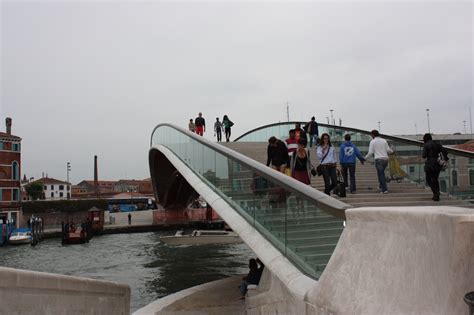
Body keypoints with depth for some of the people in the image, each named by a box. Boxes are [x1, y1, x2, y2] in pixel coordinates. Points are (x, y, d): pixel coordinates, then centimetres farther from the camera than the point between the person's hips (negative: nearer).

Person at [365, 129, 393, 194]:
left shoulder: (373, 141, -2)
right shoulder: (384, 140, 10)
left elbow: (370, 152, -6)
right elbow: (388, 150, 8)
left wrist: (365, 158, 8)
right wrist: (392, 151, 30)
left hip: (378, 159, -5)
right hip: (385, 159, 5)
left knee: (381, 174, -1)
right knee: (381, 172, 25)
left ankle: (384, 189, -6)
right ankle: (381, 186, 27)